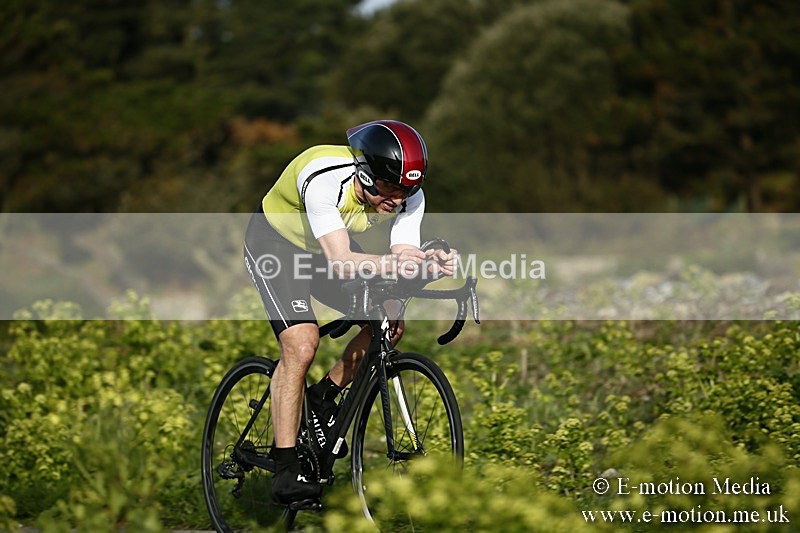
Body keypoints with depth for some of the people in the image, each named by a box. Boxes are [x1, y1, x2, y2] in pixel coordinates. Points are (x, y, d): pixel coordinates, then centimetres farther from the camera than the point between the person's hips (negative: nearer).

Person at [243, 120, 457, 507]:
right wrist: (394, 265, -63)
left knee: (390, 325, -9)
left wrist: (431, 263, -47)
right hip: (273, 244, -6)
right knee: (301, 344, -23)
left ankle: (326, 396, 15)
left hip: (327, 248, 6)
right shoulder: (323, 178, -39)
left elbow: (402, 259, -26)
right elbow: (340, 263, -46)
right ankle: (285, 472, -19)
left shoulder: (409, 196, -22)